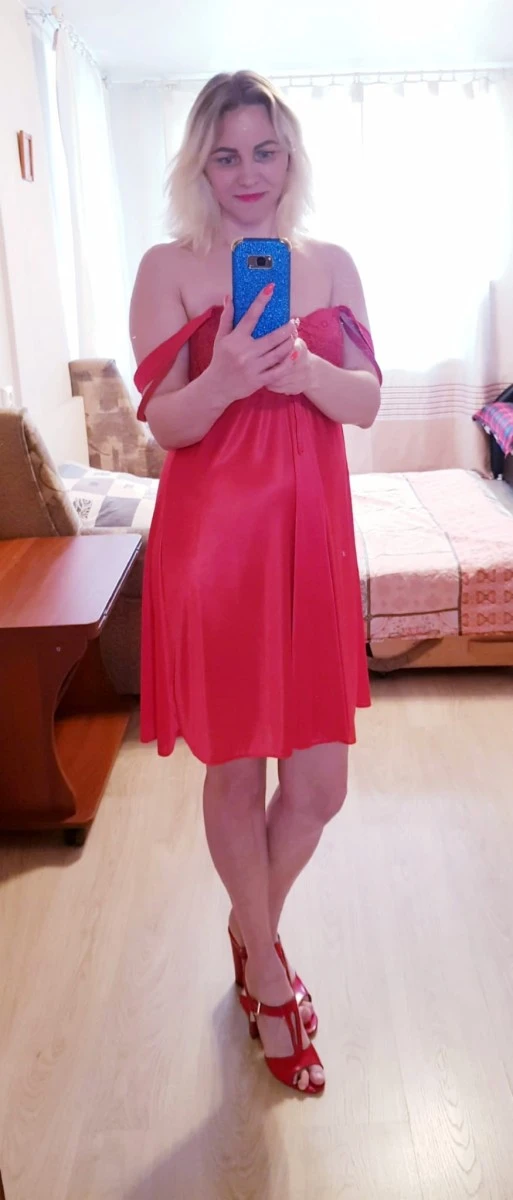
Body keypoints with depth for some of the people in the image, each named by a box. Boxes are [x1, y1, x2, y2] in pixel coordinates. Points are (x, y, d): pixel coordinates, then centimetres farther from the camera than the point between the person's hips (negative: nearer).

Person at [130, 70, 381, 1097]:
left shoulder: (332, 266, 10)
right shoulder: (169, 269, 0)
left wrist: (305, 368, -17)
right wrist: (225, 379, -26)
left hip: (311, 535, 3)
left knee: (320, 783, 6)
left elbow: (367, 402, 4)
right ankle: (267, 972, 35)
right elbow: (164, 424, -5)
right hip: (212, 541, -3)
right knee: (235, 773, 9)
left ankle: (251, 927, 39)